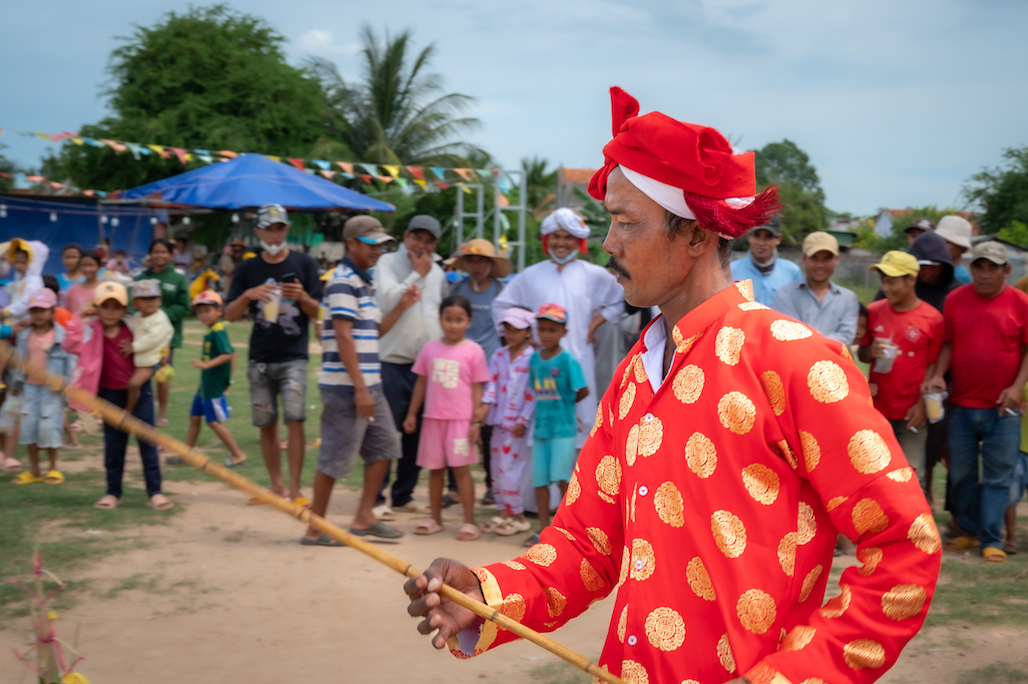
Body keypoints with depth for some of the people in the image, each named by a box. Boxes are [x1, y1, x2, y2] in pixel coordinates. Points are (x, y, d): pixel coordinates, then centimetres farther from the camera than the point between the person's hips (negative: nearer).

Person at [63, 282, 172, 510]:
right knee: (113, 444, 9)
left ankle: (154, 492, 3)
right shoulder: (91, 331, -7)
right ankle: (113, 492, 20)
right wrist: (79, 318, -23)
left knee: (147, 440, -1)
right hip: (110, 394, 0)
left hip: (139, 390, 0)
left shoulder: (134, 327, -3)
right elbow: (70, 345, -24)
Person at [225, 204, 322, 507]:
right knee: (266, 425, 6)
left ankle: (295, 488, -9)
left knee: (294, 421, -13)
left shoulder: (303, 264, 2)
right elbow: (230, 315, 5)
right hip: (260, 359, 3)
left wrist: (302, 297, -19)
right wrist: (247, 295, -14)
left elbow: (318, 312, 1)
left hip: (293, 357, -3)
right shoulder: (248, 269, 8)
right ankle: (276, 486, 16)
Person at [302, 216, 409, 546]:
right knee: (336, 457, -3)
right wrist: (359, 388, -21)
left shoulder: (364, 282, 17)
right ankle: (316, 529, 7)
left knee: (384, 446, 13)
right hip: (346, 386, -10)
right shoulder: (343, 281, -13)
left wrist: (402, 307, 10)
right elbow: (343, 337, -19)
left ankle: (364, 517, 22)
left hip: (368, 384, 10)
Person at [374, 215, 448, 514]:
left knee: (417, 436, 9)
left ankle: (403, 495, 20)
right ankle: (376, 497, 4)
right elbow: (386, 301, -16)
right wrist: (417, 274, -10)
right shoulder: (388, 263, 0)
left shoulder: (437, 273, 15)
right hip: (393, 363, -5)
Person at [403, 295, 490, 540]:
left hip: (460, 419, -3)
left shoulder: (473, 351, -4)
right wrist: (411, 414, 12)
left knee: (461, 468, -3)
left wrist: (476, 421, -7)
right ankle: (435, 519, 22)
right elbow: (421, 383, 12)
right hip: (433, 418, 4)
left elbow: (477, 388, -3)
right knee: (435, 468, 11)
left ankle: (469, 522, 3)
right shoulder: (430, 349, 5)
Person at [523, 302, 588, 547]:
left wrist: (565, 403, 3)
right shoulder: (534, 359, 8)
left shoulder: (568, 360, -9)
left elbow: (583, 391, -11)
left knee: (562, 477, -9)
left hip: (563, 428, -5)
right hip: (540, 427, 6)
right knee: (539, 479, 8)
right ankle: (544, 528, 19)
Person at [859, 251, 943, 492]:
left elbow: (933, 365, -2)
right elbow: (862, 354, 12)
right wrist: (872, 351, -11)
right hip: (877, 409, 3)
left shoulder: (932, 319, -5)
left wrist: (922, 403, -9)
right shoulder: (874, 311, 4)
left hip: (911, 413, -3)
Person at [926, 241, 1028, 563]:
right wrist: (938, 374, -7)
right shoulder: (956, 299, 4)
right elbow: (947, 344, 8)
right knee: (961, 473, 9)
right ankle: (969, 531, 23)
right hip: (961, 404, 2)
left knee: (998, 476, 1)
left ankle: (991, 539, 8)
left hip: (1002, 407, -2)